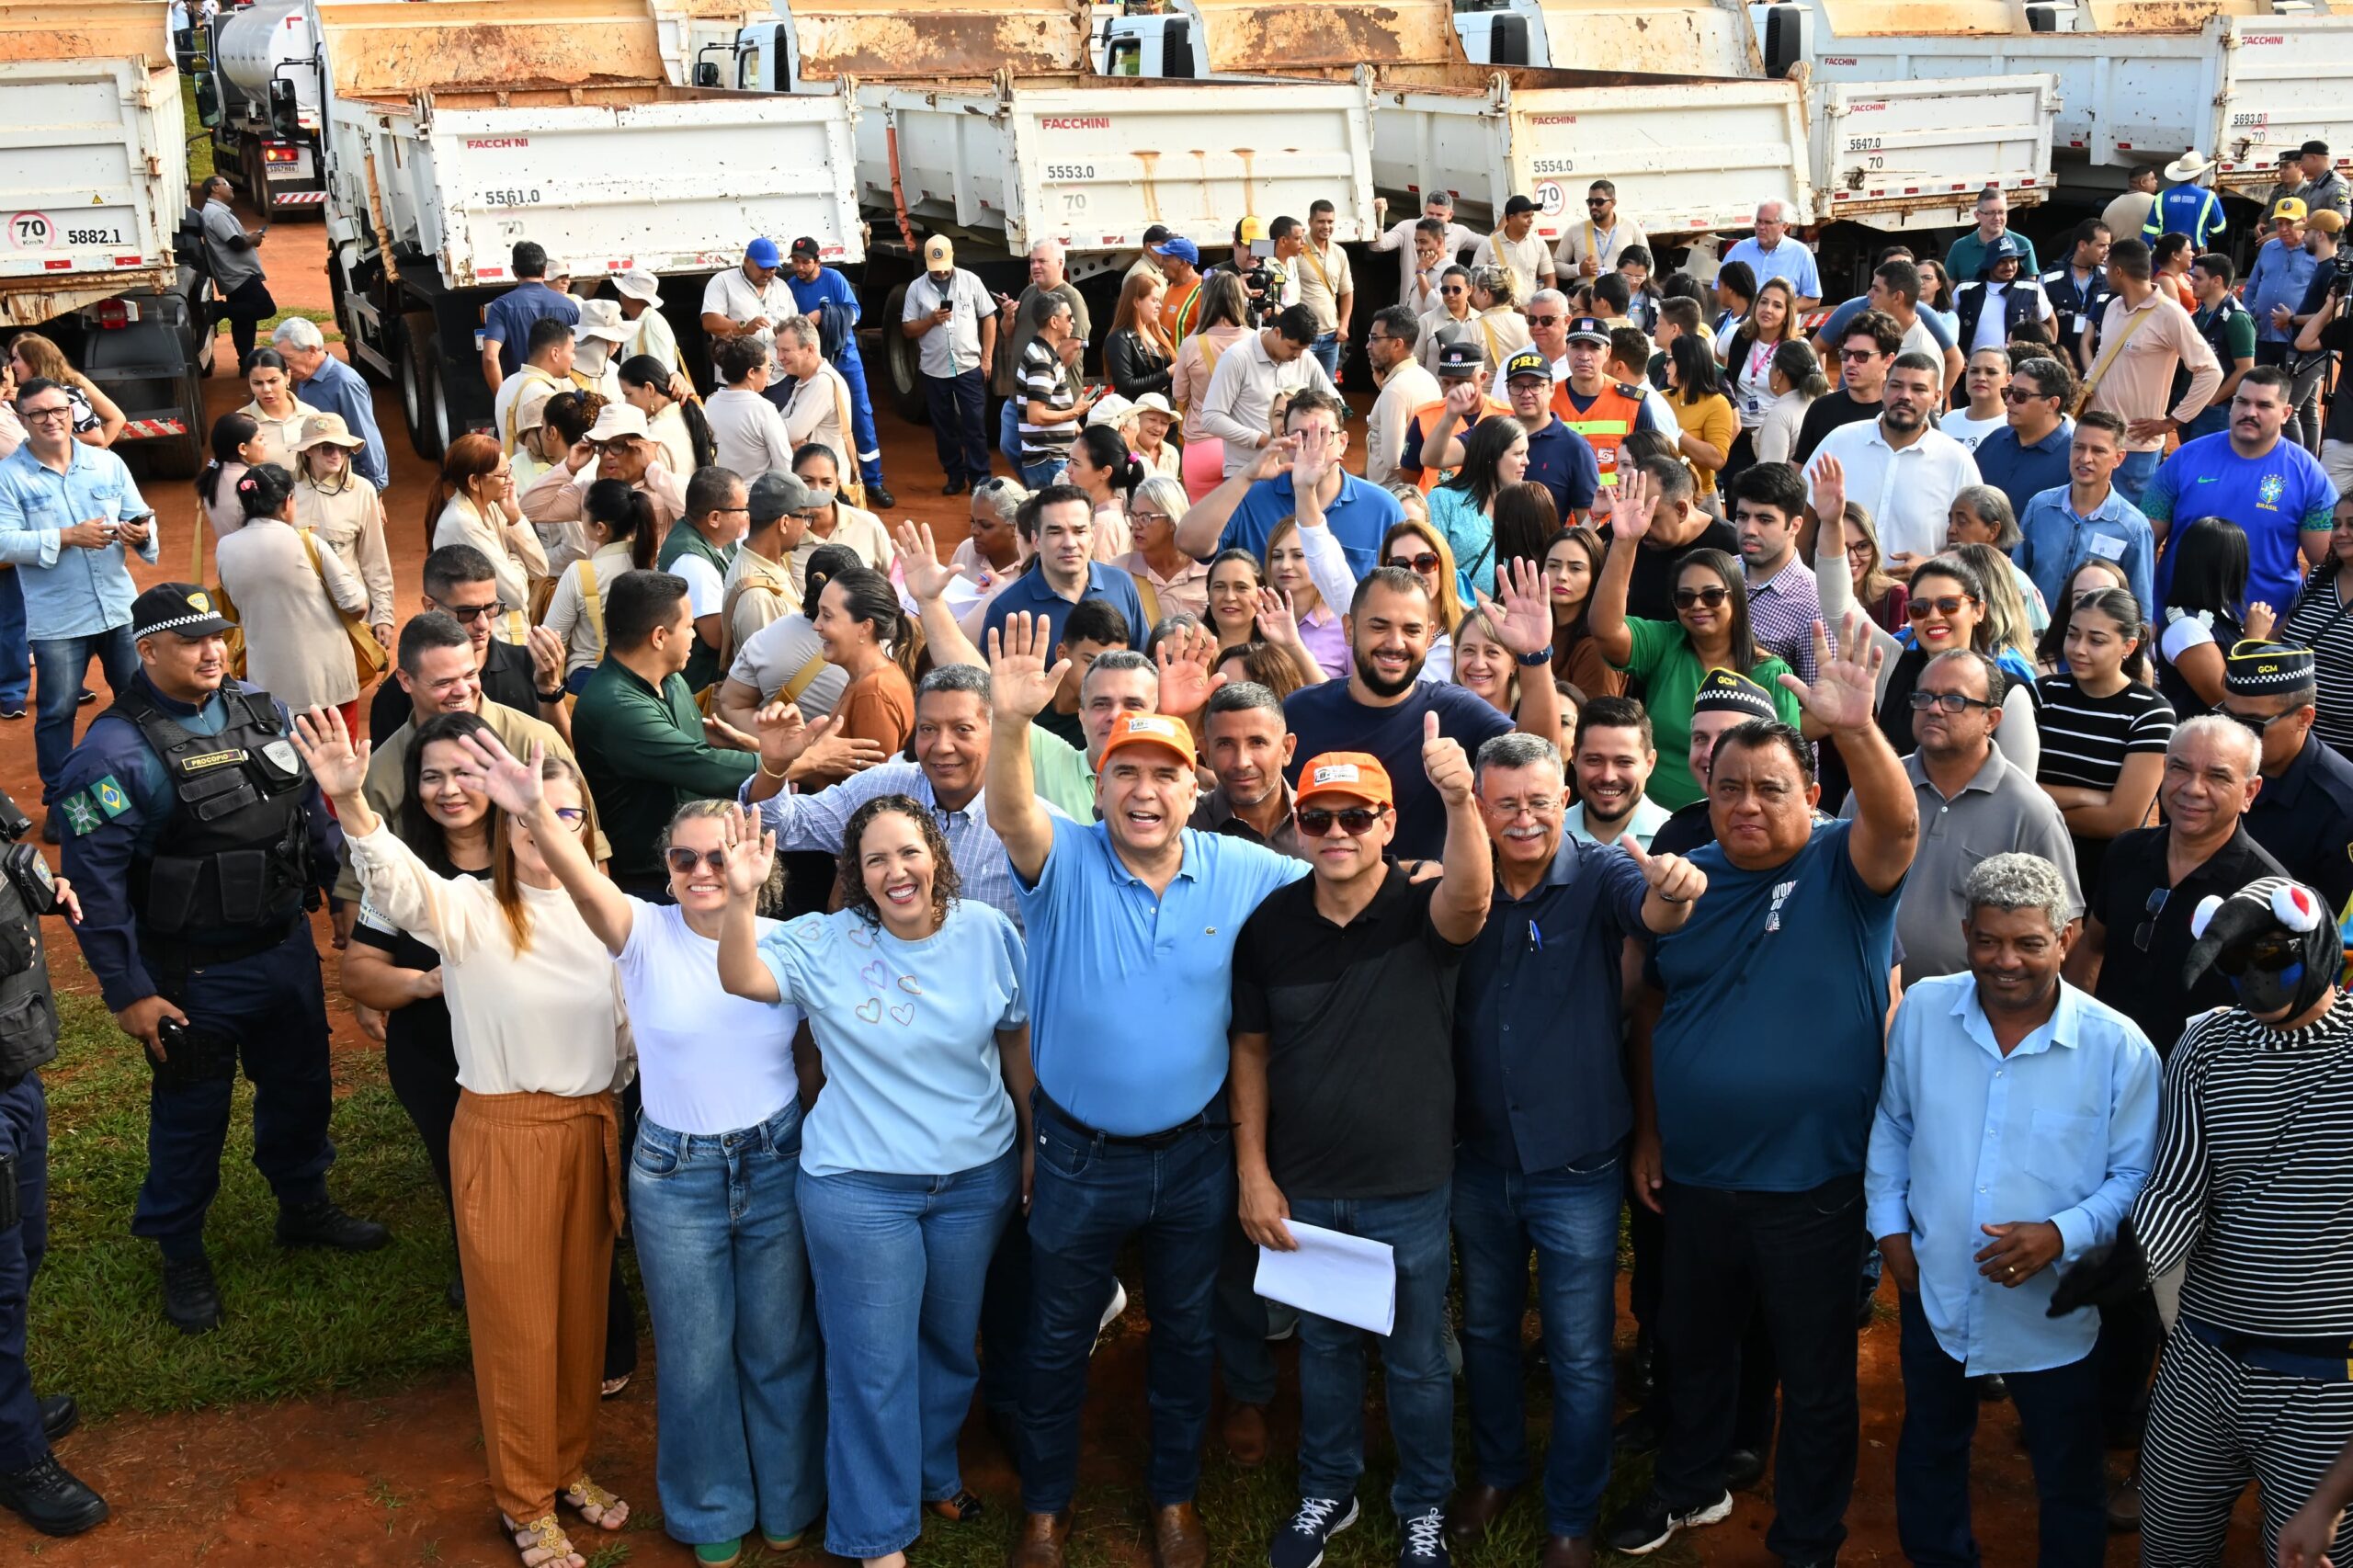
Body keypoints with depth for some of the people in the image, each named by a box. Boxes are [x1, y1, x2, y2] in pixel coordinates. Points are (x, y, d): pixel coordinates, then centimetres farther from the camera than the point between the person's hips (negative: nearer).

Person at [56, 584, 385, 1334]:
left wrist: (342, 890, 14)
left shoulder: (263, 712, 0)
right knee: (191, 1112, 10)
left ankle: (304, 1205, 45)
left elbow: (313, 804, 14)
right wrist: (127, 991, -17)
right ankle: (181, 1256, 30)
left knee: (300, 1083, 22)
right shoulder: (115, 752, -19)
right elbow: (95, 882, -18)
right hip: (193, 975, -6)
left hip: (287, 947, 6)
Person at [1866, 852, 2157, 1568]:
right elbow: (1891, 1123, 6)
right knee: (1929, 1452, 25)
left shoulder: (2118, 1047, -17)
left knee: (2068, 1482, 16)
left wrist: (2062, 1235, -24)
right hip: (1934, 1291, 3)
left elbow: (2136, 1176, -10)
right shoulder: (1922, 1010, -8)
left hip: (2056, 1314, -3)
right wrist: (1888, 1224, 2)